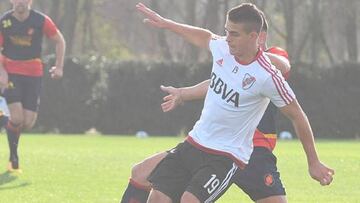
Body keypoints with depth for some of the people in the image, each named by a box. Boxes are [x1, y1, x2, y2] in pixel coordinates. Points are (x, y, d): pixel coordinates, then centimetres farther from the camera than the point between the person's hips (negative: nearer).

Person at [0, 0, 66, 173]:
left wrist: (59, 67, -4)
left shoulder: (41, 21, -8)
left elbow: (59, 41, 5)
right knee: (17, 118, -15)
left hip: (33, 74, 1)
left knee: (28, 122, -3)